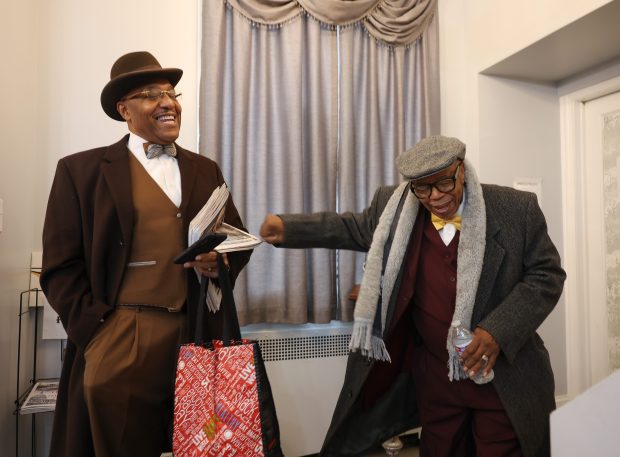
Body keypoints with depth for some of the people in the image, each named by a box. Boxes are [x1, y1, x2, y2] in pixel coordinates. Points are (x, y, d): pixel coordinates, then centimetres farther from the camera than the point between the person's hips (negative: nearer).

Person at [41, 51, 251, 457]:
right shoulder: (81, 170, 2)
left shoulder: (205, 170, 13)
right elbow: (60, 266, -2)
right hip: (120, 338, -4)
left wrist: (222, 262, -8)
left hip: (197, 335, 5)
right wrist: (97, 333, -12)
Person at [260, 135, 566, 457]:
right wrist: (288, 228, 4)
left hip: (502, 377, -2)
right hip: (434, 376, 3)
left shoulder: (518, 209, -13)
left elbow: (546, 274, -7)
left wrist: (498, 330, -21)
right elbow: (354, 228, 10)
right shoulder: (394, 207, -7)